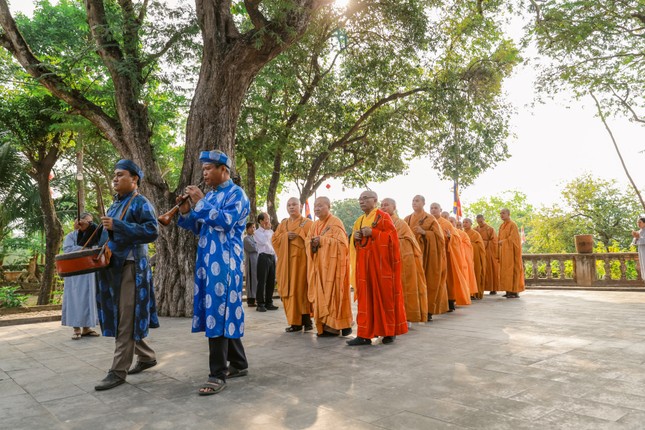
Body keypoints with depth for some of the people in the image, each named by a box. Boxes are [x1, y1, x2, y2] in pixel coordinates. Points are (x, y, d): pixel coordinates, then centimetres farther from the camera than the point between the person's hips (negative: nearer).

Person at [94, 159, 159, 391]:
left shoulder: (141, 203, -6)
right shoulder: (115, 204, 19)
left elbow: (152, 231, -19)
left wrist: (117, 225, -21)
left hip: (132, 267, -9)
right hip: (114, 266, 9)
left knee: (126, 320, -5)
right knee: (120, 318, 13)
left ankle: (118, 371, 2)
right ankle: (147, 357, 27)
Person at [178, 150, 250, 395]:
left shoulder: (236, 194, -5)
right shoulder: (209, 196, 18)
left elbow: (225, 221, -21)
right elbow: (198, 228, 19)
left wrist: (200, 202, -16)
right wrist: (186, 212, 2)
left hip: (224, 262, -8)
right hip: (208, 261, 8)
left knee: (218, 314, -9)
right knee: (225, 314, 12)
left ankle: (218, 375, -2)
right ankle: (239, 364, 23)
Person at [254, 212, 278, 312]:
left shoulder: (271, 232, 17)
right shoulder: (257, 232, 0)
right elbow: (263, 242, -16)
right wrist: (267, 230, -5)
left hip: (272, 256, 6)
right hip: (263, 256, -6)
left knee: (271, 281, 7)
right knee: (262, 281, -4)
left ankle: (269, 303, 16)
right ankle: (260, 304, 1)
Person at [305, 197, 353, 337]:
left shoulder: (336, 223, -6)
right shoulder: (315, 224, 16)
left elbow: (340, 242, -14)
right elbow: (307, 241, 15)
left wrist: (322, 240, -17)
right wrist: (312, 243, -8)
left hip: (332, 263, -7)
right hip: (319, 265, 7)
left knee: (333, 293, -6)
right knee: (320, 294, 4)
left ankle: (335, 325, 2)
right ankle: (325, 325, 9)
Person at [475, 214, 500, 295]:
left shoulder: (490, 229, -1)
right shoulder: (475, 230, 10)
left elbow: (494, 241, -5)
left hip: (489, 253, -3)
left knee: (490, 270, 1)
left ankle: (493, 289, 8)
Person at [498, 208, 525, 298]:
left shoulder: (513, 225, -9)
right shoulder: (502, 226, 16)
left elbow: (512, 238, -16)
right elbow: (499, 239, 20)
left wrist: (503, 241, -7)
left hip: (511, 251, -8)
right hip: (503, 252, 8)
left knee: (512, 270, -8)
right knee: (505, 270, 5)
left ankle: (515, 292, -5)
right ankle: (509, 290, 8)